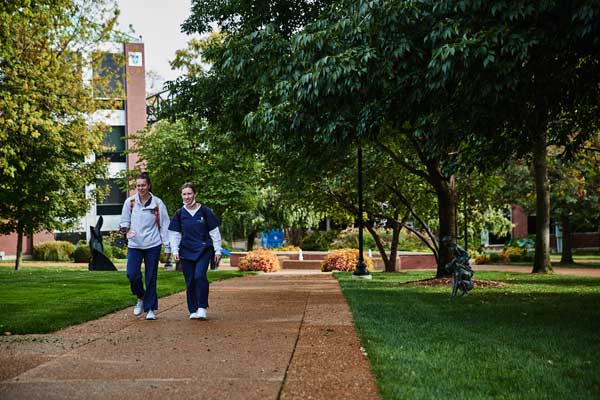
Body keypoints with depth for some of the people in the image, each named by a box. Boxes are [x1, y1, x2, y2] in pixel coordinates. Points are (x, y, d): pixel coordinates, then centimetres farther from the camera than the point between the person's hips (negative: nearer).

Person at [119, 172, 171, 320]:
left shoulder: (157, 203, -2)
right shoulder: (130, 202, 2)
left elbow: (164, 225, 1)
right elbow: (124, 221, 11)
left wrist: (167, 247, -2)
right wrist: (126, 229, -14)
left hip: (153, 245, -1)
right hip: (134, 244, 1)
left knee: (151, 278, 2)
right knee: (132, 274, -10)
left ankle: (150, 309, 14)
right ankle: (141, 298, 19)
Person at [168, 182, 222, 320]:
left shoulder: (205, 211, -1)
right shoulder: (179, 214, 6)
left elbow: (214, 232, 3)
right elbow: (174, 234, 11)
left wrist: (218, 251, 2)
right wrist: (175, 250, 0)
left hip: (203, 249, -3)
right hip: (186, 251, 3)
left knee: (199, 276, -19)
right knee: (190, 281, 4)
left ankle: (202, 308, -10)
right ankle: (193, 310, 15)